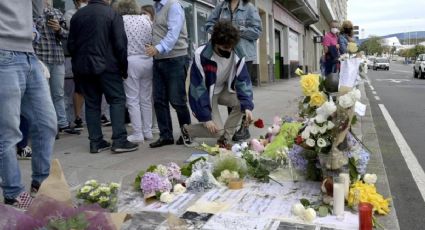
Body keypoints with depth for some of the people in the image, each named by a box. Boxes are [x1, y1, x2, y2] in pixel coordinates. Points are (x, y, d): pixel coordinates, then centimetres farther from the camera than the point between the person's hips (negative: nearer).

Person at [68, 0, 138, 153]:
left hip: (83, 67, 5)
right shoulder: (112, 14, -3)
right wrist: (123, 67, 2)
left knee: (91, 103, 8)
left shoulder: (77, 15, 12)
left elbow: (71, 44, 13)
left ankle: (96, 142, 8)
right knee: (117, 100, 0)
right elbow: (120, 44, -7)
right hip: (106, 65, -5)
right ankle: (119, 141, -6)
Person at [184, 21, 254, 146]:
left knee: (242, 103, -23)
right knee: (217, 130, -17)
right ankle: (187, 130, 10)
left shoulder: (238, 56, -18)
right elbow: (198, 88, -26)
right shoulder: (201, 56, -30)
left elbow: (243, 81, -15)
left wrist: (247, 106, -31)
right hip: (204, 94, -5)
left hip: (223, 90, 5)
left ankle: (224, 138, -5)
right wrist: (206, 118, -27)